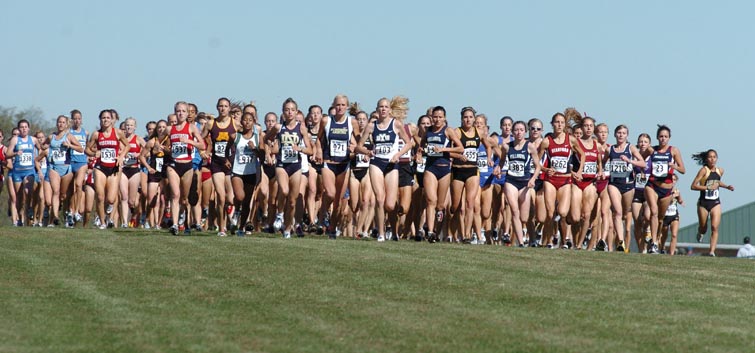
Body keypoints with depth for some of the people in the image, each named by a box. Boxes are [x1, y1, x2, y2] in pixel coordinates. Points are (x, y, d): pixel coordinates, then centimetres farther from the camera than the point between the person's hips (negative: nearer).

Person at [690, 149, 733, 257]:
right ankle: (700, 234, 49)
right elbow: (693, 186, -16)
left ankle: (712, 251, -14)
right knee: (703, 227, 12)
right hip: (703, 203, -3)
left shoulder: (720, 171, 5)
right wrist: (709, 187, -22)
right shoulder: (704, 170, -11)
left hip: (715, 203, 3)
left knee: (715, 227, -12)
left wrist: (727, 186, 11)